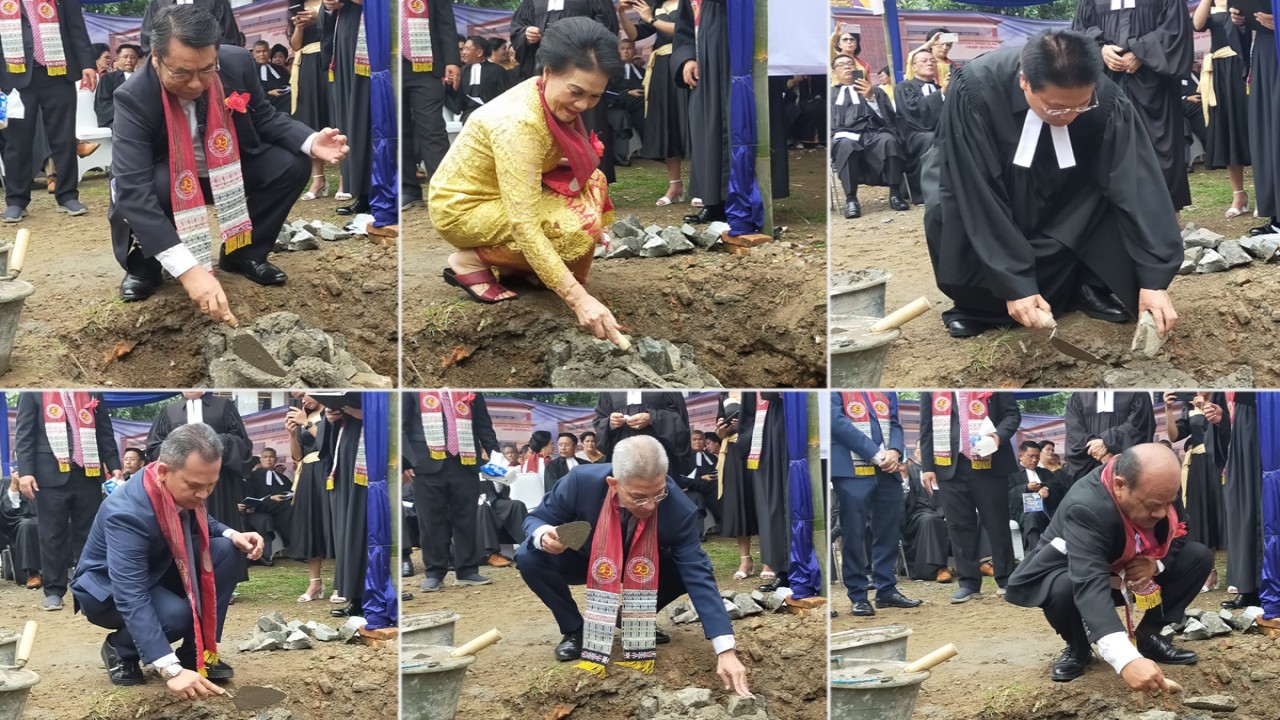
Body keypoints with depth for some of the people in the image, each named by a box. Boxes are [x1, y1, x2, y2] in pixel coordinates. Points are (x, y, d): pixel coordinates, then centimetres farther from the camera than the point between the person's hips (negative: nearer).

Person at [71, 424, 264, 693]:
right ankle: (120, 650, -3)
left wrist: (233, 535, -14)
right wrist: (172, 670, -51)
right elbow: (131, 598, -44)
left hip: (158, 571, 7)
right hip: (108, 589, -7)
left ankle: (199, 651, -4)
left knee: (228, 551, -15)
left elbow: (202, 522, 10)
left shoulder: (184, 489, -15)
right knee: (176, 614, -35)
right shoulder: (128, 514, -38)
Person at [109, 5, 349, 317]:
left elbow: (263, 118, -1)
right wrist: (187, 268, -56)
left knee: (291, 164, -18)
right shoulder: (134, 98, -34)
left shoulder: (237, 64, -21)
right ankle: (143, 266, -2)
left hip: (228, 170, 4)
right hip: (167, 180, -4)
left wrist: (311, 143, -24)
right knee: (128, 195, -36)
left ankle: (243, 254, 5)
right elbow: (133, 188, -44)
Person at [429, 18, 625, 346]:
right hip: (461, 209, -9)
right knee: (577, 229, -23)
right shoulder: (517, 122, -33)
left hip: (500, 192, 9)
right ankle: (470, 261, -7)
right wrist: (578, 298, -39)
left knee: (593, 184, -5)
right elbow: (525, 228, -36)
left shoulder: (553, 99, -8)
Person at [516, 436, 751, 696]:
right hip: (584, 560, -1)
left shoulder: (679, 509, -34)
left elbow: (698, 575, -34)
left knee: (687, 569, -25)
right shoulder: (582, 482, -35)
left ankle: (638, 619, 6)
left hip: (642, 569, 1)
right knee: (530, 558, -28)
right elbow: (536, 519, -17)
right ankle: (574, 629, -3)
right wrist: (543, 536, -45)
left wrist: (726, 650, -42)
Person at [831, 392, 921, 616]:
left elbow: (895, 423, 12)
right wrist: (875, 454, -18)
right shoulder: (836, 390, -4)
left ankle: (887, 590, 19)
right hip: (852, 471, -6)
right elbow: (837, 422, -14)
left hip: (887, 471, 6)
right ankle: (857, 596, 6)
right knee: (854, 533, -1)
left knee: (889, 531, 9)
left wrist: (894, 451, -10)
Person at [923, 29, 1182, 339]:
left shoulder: (1106, 101, -30)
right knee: (946, 214, -33)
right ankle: (980, 303, -7)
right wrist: (1015, 284, -37)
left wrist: (1153, 279, -37)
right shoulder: (975, 92, -37)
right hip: (981, 191, -2)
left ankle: (1090, 288, -3)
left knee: (1118, 196, -25)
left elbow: (1137, 185, -30)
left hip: (1059, 192, 2)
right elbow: (979, 200, -35)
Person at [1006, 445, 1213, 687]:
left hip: (1128, 571, 5)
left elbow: (1176, 538, -3)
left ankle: (1147, 637, 1)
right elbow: (1090, 585, -54)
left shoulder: (1156, 492, -21)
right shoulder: (1085, 507, -41)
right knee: (1063, 589, -40)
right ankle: (1077, 648, -7)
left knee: (1199, 557, -13)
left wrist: (1157, 563, -29)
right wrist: (1126, 659, -67)